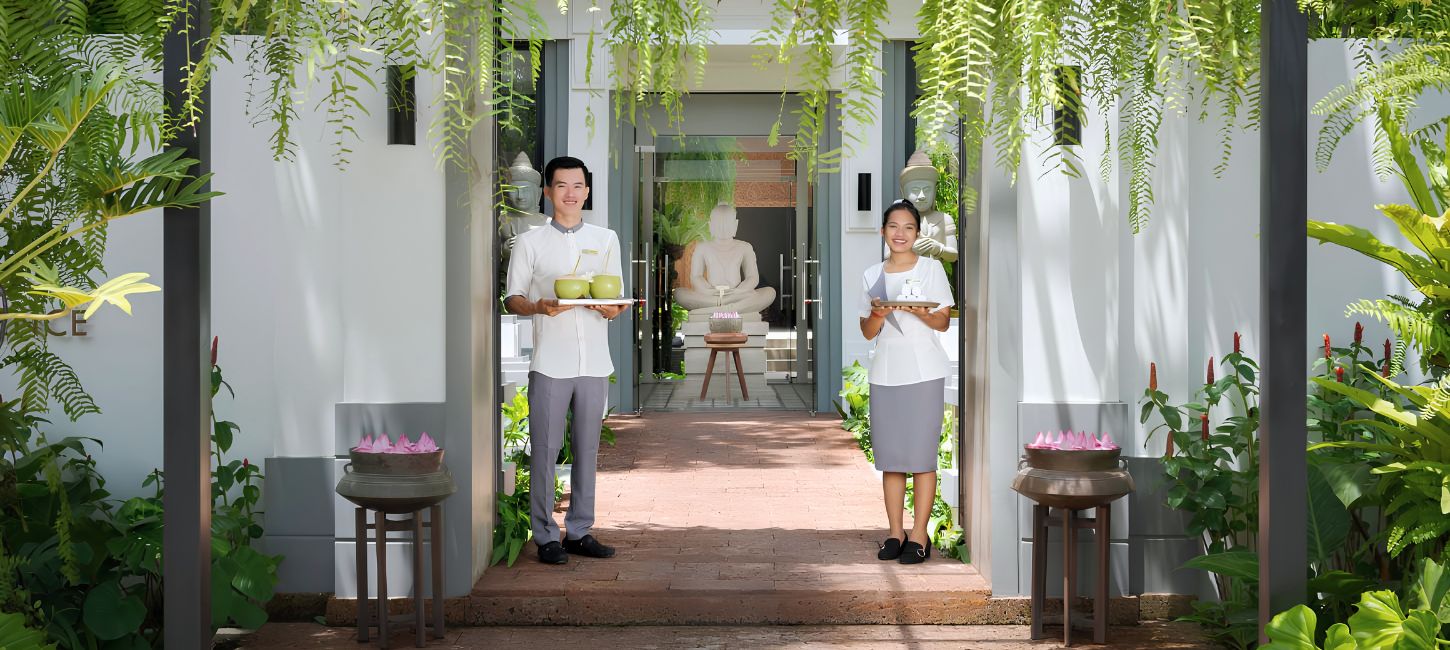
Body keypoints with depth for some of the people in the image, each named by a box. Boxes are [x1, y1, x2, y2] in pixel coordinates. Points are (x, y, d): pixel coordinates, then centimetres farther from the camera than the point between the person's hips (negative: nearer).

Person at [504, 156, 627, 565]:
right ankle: (545, 536, 2)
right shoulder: (530, 242, 6)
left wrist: (610, 309, -8)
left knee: (587, 449, 5)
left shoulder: (606, 239, 14)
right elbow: (512, 298, 5)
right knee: (545, 449, -4)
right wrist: (539, 307, -16)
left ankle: (579, 531, 13)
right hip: (550, 363, -3)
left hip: (594, 362, 3)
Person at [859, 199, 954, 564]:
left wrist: (920, 312, -20)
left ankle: (919, 536, -1)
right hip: (885, 373, 4)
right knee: (890, 456, 5)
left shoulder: (931, 269, 2)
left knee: (922, 454, -5)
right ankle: (895, 534, 12)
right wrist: (878, 314, -11)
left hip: (924, 373, -3)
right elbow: (867, 332, 10)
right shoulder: (872, 276, 10)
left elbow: (943, 322, -1)